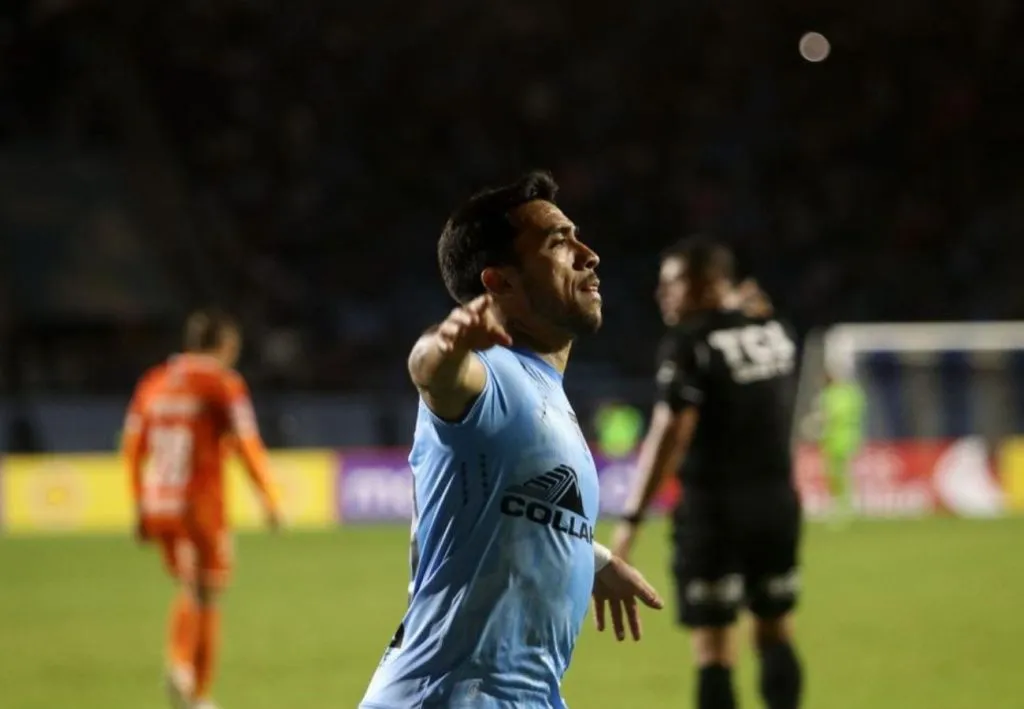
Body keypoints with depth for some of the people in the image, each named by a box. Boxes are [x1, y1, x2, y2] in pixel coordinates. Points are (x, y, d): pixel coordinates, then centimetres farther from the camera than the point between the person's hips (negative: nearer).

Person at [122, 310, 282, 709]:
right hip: (202, 505, -5)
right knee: (207, 597, 7)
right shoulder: (223, 384, -5)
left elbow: (133, 448, 12)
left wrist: (140, 508, 17)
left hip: (159, 507, 5)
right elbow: (247, 445, -11)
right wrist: (269, 500, -7)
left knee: (189, 591, 21)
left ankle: (179, 663, 1)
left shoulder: (154, 383, 11)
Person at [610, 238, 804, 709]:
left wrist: (631, 519, -19)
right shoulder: (772, 331, 8)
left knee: (713, 644, -3)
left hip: (715, 505, -6)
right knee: (774, 630, 16)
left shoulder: (690, 344, -11)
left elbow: (669, 435, -19)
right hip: (778, 499, 6)